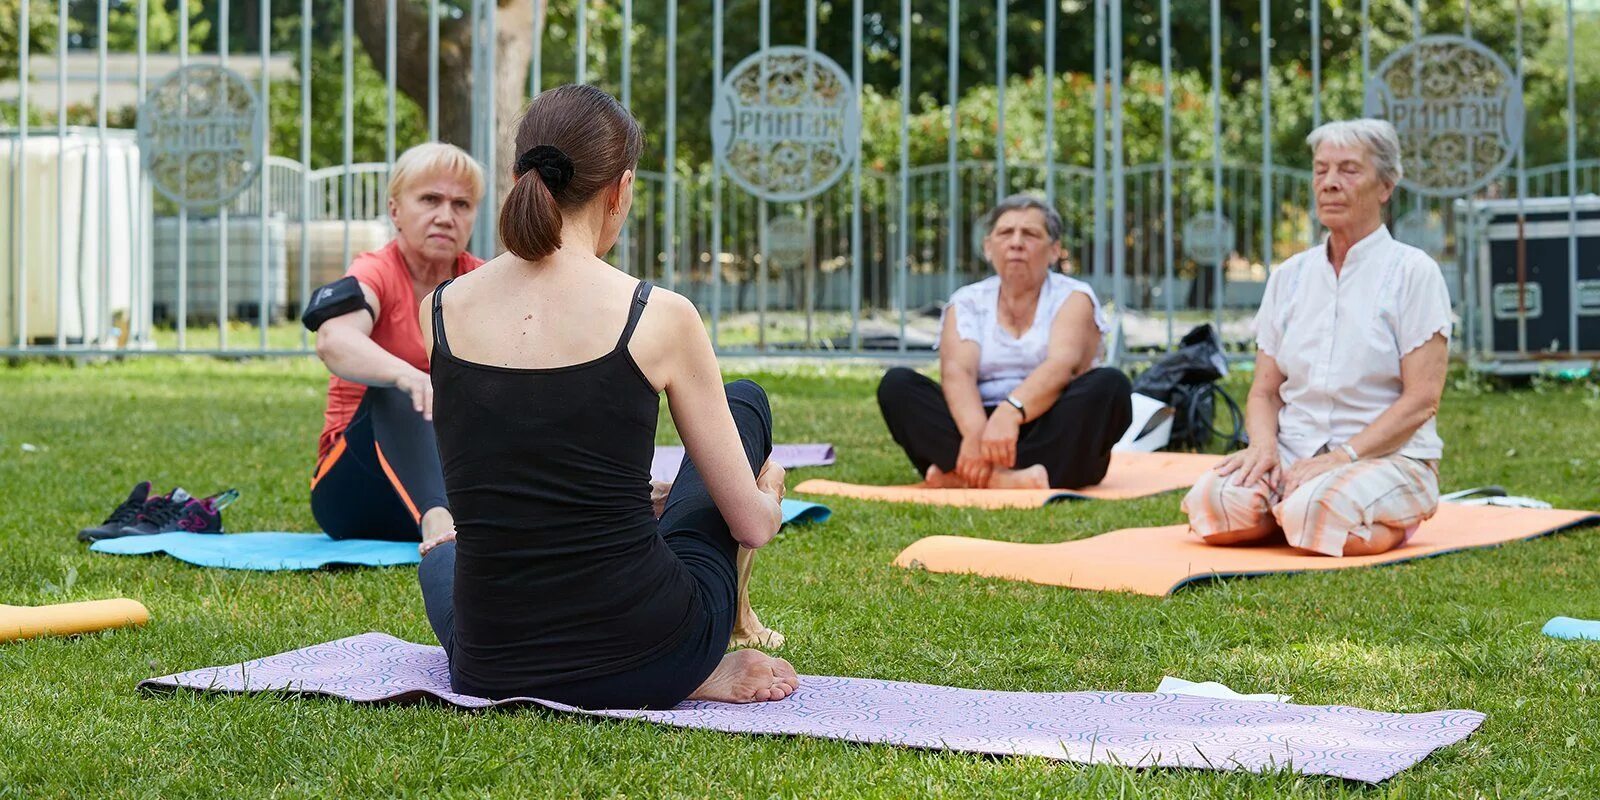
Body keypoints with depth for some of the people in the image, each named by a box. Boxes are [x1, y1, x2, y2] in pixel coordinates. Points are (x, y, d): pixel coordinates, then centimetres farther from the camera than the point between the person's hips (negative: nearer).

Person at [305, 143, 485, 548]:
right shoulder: (375, 274, -8)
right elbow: (333, 342, -31)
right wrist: (406, 374, -52)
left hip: (456, 480, 4)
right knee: (396, 393, -32)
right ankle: (437, 520, -58)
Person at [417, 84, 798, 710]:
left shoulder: (441, 310, 0)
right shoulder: (658, 317, -11)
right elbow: (751, 524, -2)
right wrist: (770, 493, 23)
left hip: (490, 674, 2)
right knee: (746, 402, 24)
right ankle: (733, 624, 40)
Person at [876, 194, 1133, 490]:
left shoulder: (1073, 298, 6)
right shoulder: (966, 302, 11)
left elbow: (1063, 364, -16)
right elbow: (957, 371, -9)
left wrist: (1011, 412, -38)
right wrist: (975, 432, -33)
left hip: (1054, 437, -1)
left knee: (1110, 385, -29)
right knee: (896, 384, -18)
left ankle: (965, 476, -37)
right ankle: (999, 478, -43)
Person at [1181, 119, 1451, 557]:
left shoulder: (1413, 272, -2)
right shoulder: (1289, 275, 13)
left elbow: (1422, 399, -9)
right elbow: (1265, 390, 12)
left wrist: (1342, 455, -20)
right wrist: (1264, 444, -11)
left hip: (1389, 457, -3)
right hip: (1294, 454, 3)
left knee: (1314, 513, -36)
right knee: (1212, 500, -28)